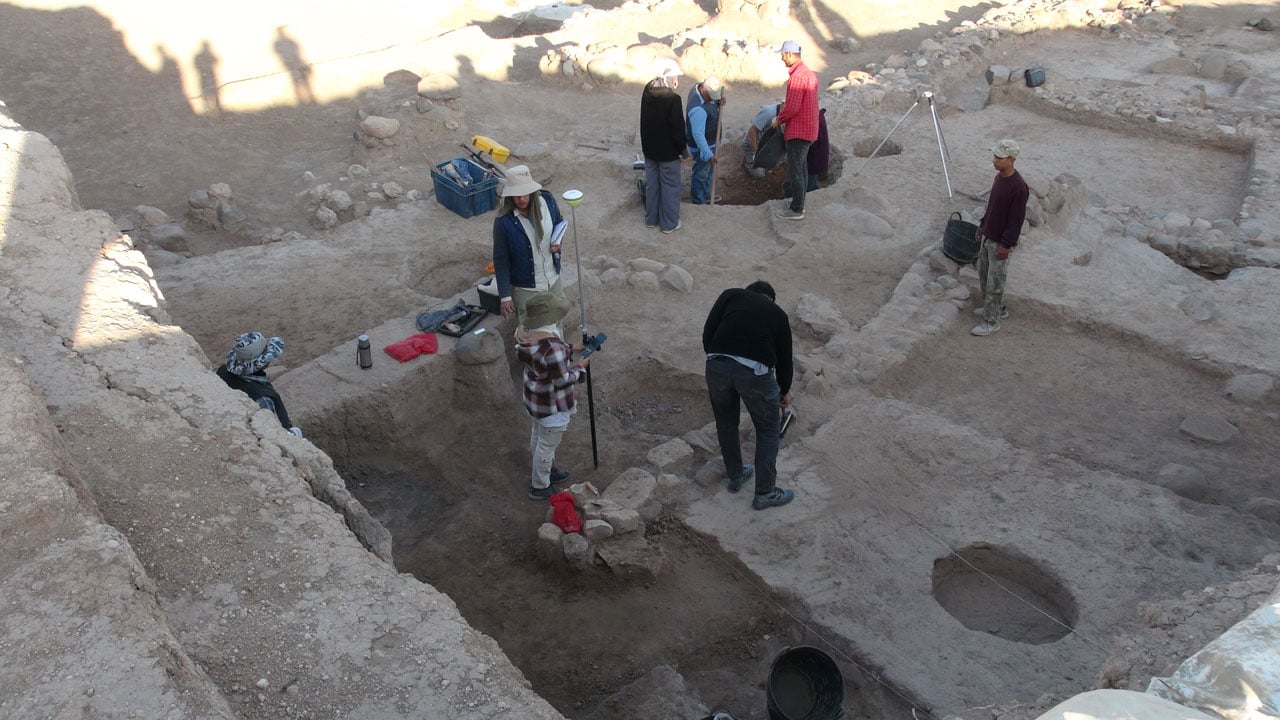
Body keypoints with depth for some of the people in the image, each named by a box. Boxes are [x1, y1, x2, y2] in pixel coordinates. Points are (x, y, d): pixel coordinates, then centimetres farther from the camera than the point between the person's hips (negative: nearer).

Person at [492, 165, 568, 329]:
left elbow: (559, 222, 9)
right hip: (525, 288, -4)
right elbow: (500, 261, -16)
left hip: (553, 279, 4)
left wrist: (557, 242, -12)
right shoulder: (504, 221, -25)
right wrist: (505, 296, -15)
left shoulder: (547, 200, -14)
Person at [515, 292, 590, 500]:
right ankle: (540, 487, 34)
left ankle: (546, 471, 53)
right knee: (547, 444, 14)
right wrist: (580, 367, -12)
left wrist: (570, 349, 6)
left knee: (538, 436, 29)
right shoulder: (552, 347, -38)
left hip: (534, 397, 9)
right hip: (552, 405, -8)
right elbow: (562, 381, -28)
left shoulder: (526, 332, -11)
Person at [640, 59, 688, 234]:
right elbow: (678, 127, -19)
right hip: (668, 151, -7)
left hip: (649, 148, 7)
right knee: (670, 187, 8)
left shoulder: (647, 92, -2)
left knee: (651, 185, 19)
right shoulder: (673, 98, -23)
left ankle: (651, 219, 31)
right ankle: (669, 224, 17)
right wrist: (683, 149, -7)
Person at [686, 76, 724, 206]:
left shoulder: (700, 87, -8)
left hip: (710, 142, 10)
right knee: (701, 174, 8)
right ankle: (698, 201, 26)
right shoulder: (698, 109, -37)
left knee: (709, 170, 25)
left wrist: (719, 101, -11)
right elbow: (698, 134, -37)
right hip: (702, 146, -10)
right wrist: (708, 154, -37)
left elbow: (715, 100, 13)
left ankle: (706, 196, 44)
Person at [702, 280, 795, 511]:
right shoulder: (778, 313, 26)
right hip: (755, 372, -1)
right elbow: (784, 357, 32)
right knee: (768, 430, 21)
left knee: (726, 423, 28)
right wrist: (784, 392, 49)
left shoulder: (732, 294, 25)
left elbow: (708, 332, 12)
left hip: (717, 365, 2)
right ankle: (765, 493, 26)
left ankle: (735, 476, 44)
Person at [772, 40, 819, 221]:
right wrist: (785, 104, 13)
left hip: (798, 131, -10)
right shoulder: (809, 73, 12)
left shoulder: (797, 76, -21)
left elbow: (792, 107, -23)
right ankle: (798, 204, 27)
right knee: (802, 168, 17)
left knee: (795, 170, -3)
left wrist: (778, 120, -8)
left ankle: (796, 210, 2)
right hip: (808, 129, 10)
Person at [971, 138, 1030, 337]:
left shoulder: (1018, 187, -26)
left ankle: (992, 321, 15)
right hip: (988, 236, 9)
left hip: (1000, 242, -9)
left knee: (994, 282, 1)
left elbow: (1016, 219, -22)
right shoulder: (999, 177, 2)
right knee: (983, 273, 21)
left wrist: (1006, 245, -20)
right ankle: (998, 308, 39)